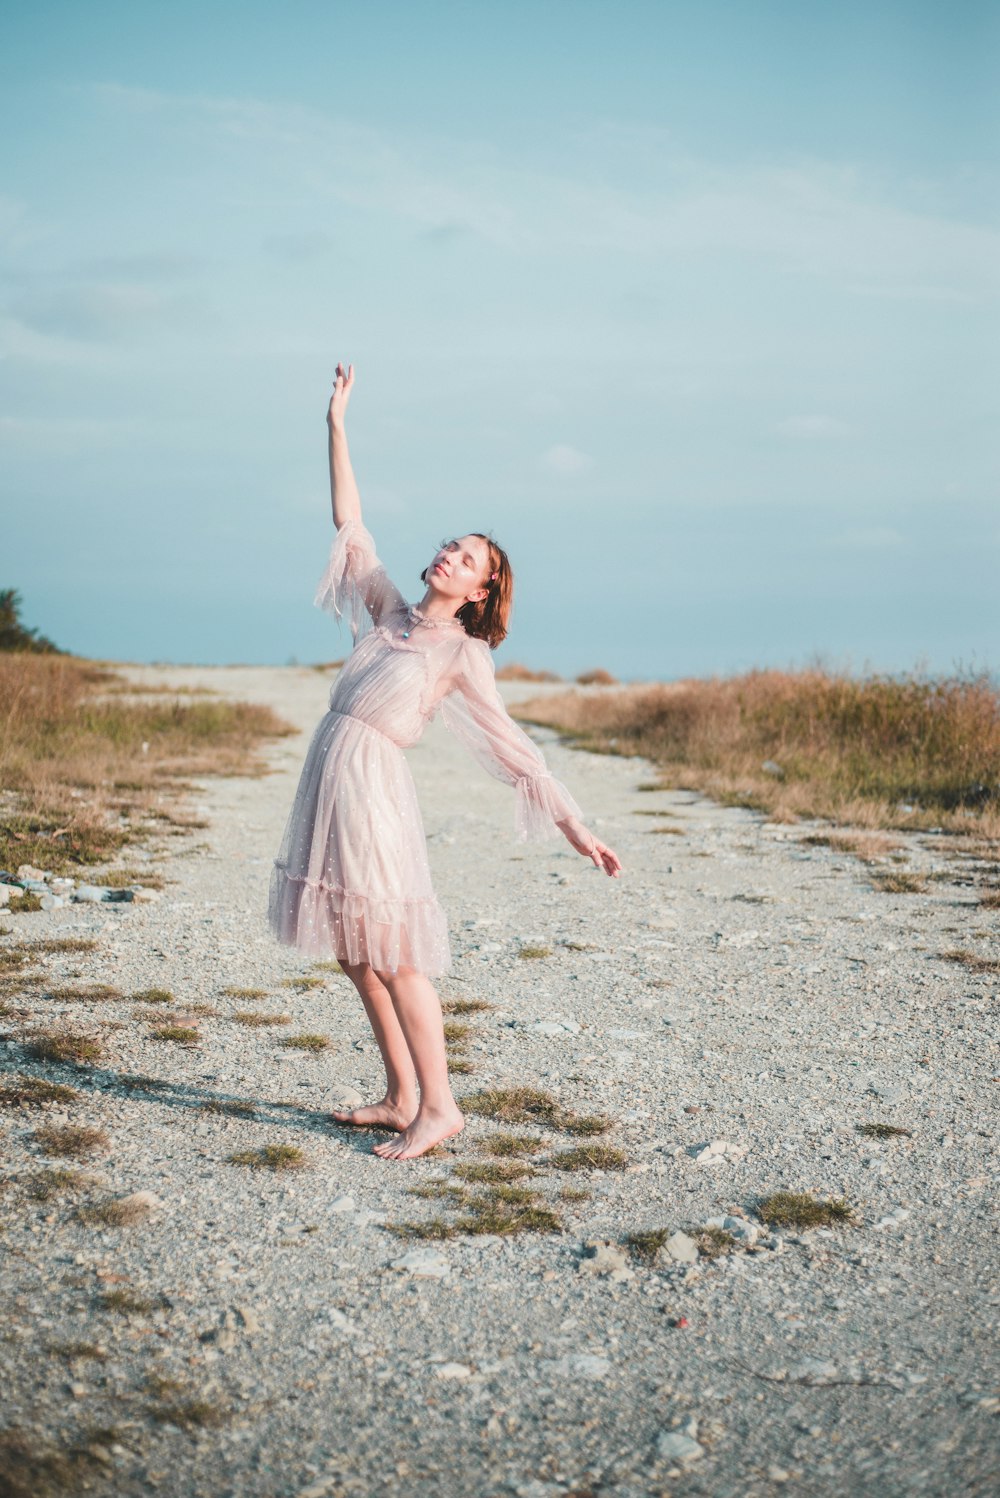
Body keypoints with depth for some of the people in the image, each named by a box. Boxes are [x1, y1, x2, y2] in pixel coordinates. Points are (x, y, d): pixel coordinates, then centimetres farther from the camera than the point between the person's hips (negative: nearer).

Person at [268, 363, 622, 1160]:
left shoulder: (464, 654, -1)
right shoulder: (388, 610, 14)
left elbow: (515, 748, -3)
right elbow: (349, 523, 18)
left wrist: (577, 830, -7)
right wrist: (337, 422, 16)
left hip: (374, 786, -6)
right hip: (328, 771, 6)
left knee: (391, 951, -7)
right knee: (354, 951, 9)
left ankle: (437, 1106, -1)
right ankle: (401, 1095, 17)